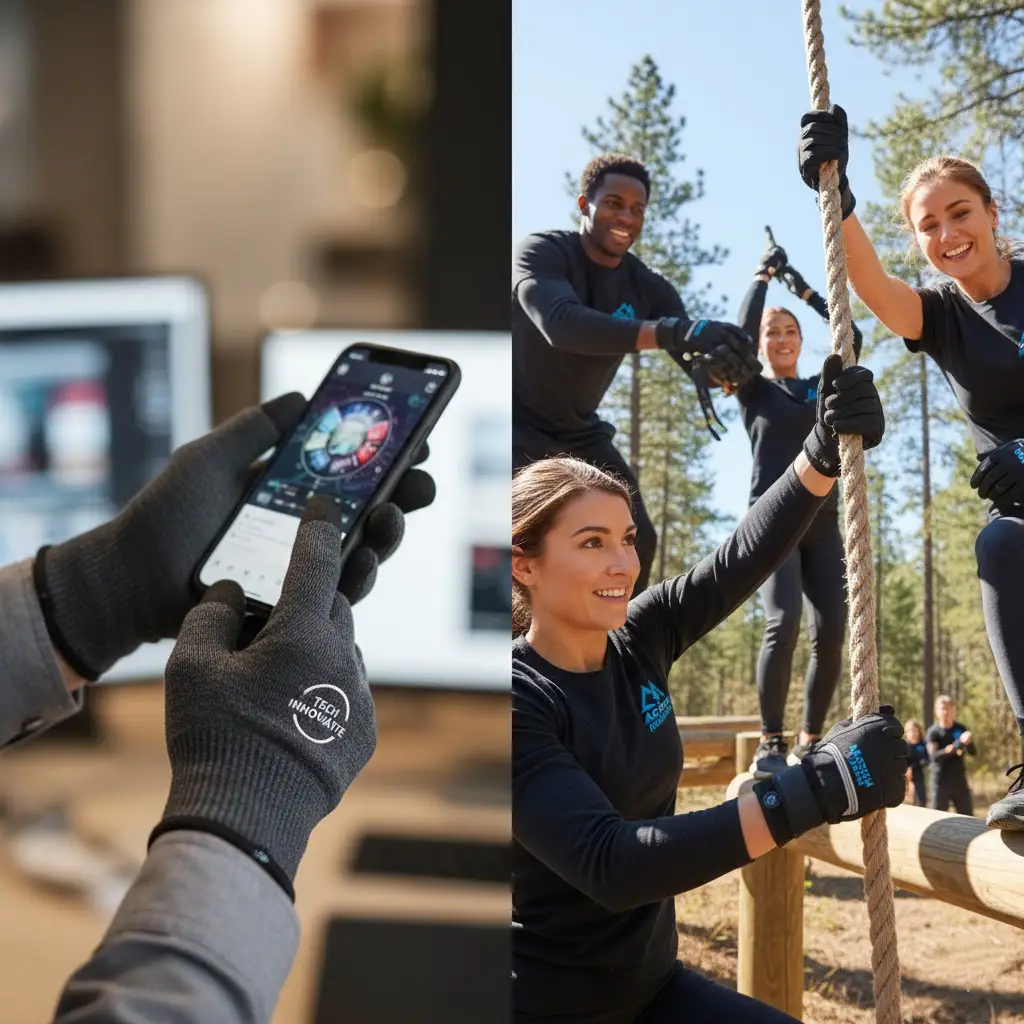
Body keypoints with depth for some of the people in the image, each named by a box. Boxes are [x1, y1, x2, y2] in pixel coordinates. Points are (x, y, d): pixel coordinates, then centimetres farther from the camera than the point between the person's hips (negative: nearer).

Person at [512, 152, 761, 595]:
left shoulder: (647, 288, -4)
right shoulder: (542, 252, -21)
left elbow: (699, 355, -13)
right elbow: (561, 324, -42)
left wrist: (721, 363, -41)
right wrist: (672, 332, -55)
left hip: (579, 433, 6)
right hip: (516, 425, -6)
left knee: (635, 541, -1)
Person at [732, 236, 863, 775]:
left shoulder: (821, 387, 18)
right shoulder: (753, 391, 8)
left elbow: (852, 338, 6)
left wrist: (805, 291, 9)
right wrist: (763, 275, 0)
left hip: (823, 524, 4)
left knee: (830, 634, -7)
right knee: (782, 624, -23)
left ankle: (811, 742, 4)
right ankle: (770, 744, -17)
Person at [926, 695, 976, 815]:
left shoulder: (961, 729, 3)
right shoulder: (934, 732, -5)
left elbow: (973, 752, -4)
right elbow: (934, 756, -18)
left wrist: (968, 742, -27)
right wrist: (953, 748, -33)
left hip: (960, 781, 2)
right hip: (940, 783, -2)